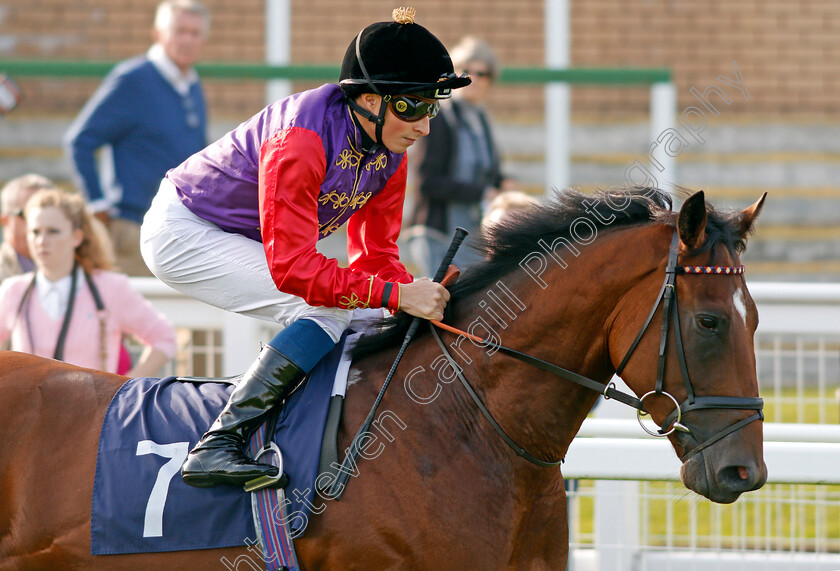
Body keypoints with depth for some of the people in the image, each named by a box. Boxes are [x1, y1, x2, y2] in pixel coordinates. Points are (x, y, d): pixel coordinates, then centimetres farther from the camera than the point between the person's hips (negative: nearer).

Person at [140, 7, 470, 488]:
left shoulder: (390, 153, -7)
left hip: (253, 243, 9)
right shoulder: (300, 140, -34)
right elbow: (292, 267, -38)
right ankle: (216, 446, -30)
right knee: (327, 310, -26)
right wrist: (397, 295, -42)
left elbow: (375, 254, 0)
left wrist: (423, 298, -20)